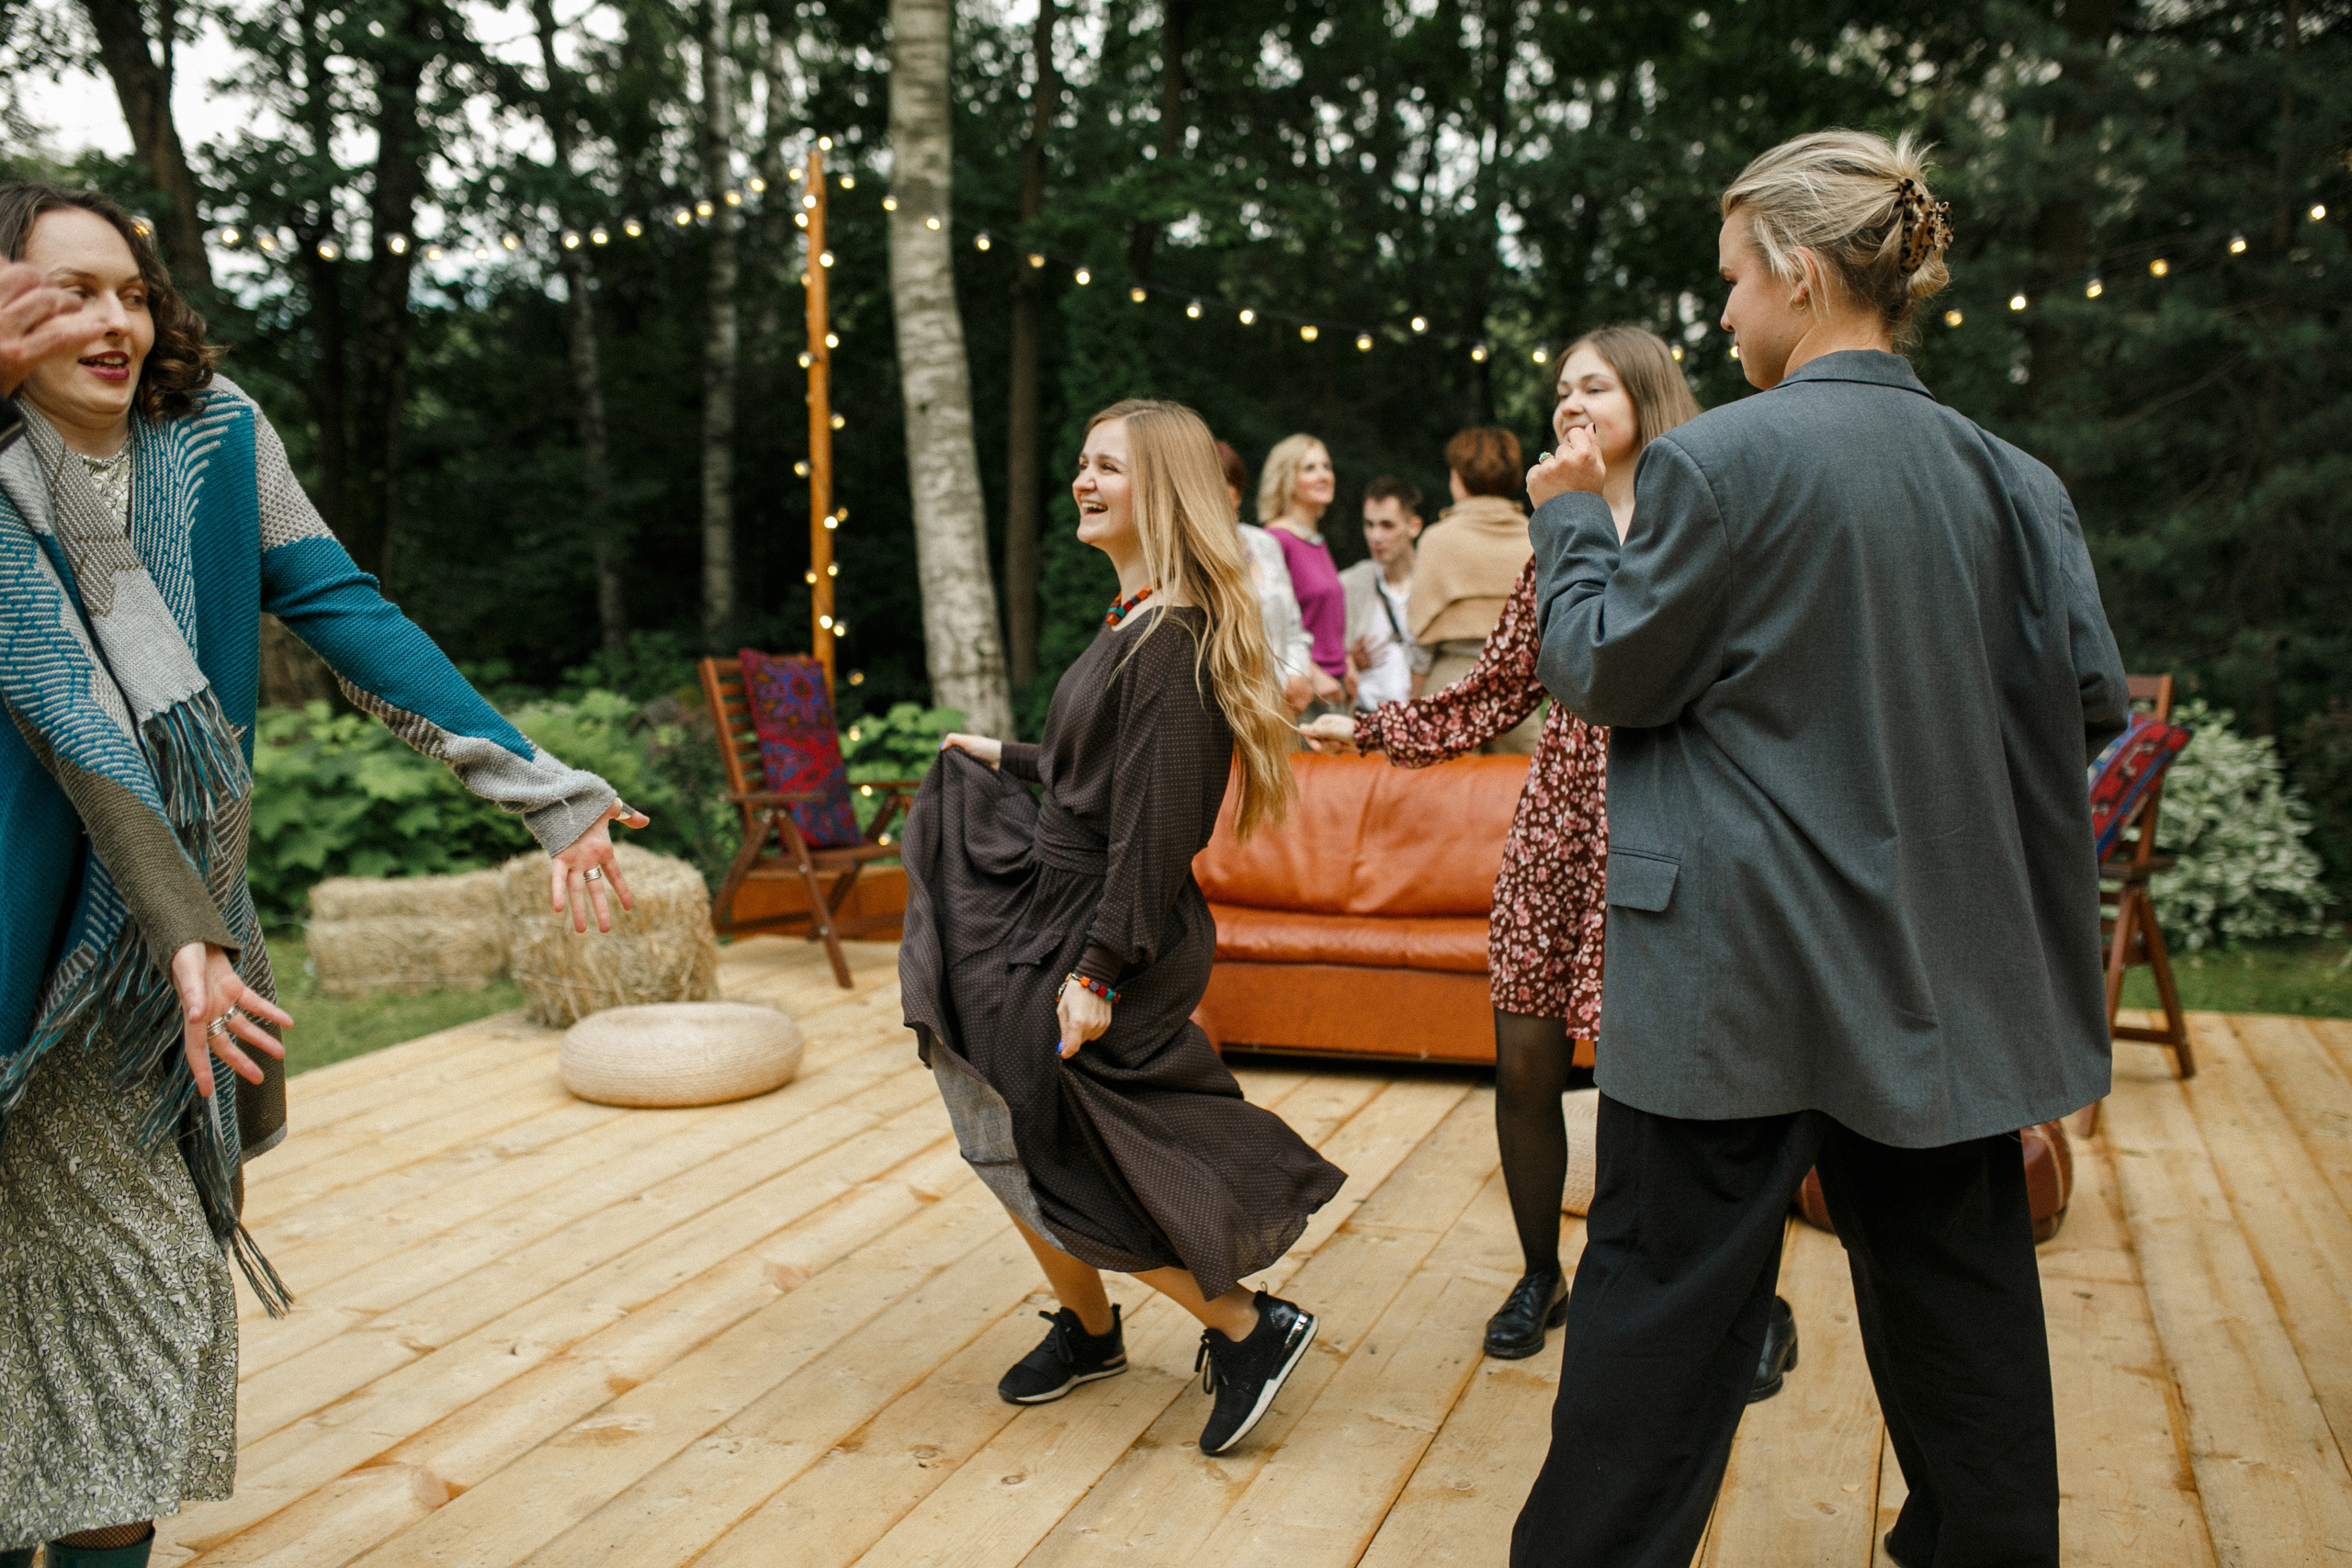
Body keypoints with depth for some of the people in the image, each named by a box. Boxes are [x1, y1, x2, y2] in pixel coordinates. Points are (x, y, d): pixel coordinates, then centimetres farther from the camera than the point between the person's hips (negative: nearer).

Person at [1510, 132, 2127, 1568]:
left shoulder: (1720, 457, -14)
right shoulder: (2008, 477, 3)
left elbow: (1604, 671, -8)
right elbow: (2091, 696, 4)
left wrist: (1573, 519, 7)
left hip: (1742, 967, -5)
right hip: (1939, 968, 6)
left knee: (1667, 1291, 5)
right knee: (1957, 1286, 18)